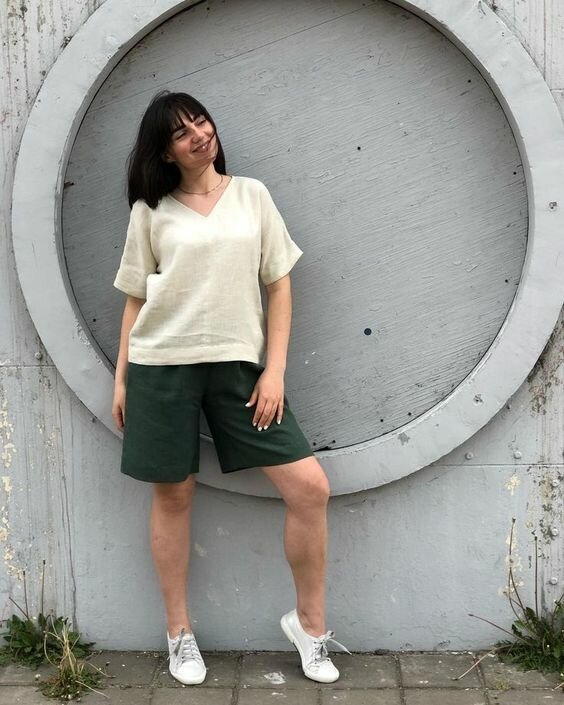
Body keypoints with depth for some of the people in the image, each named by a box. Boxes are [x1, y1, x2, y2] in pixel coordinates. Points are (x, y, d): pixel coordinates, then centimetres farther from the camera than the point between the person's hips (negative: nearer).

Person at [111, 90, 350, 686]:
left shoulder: (251, 195, 8)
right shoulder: (150, 210, 6)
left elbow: (279, 285, 6)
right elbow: (135, 299, 9)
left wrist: (274, 369, -3)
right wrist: (121, 377, 5)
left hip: (238, 363, 1)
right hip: (162, 365, 0)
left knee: (310, 487, -6)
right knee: (173, 496, 6)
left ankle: (309, 621, 15)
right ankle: (179, 631, 26)